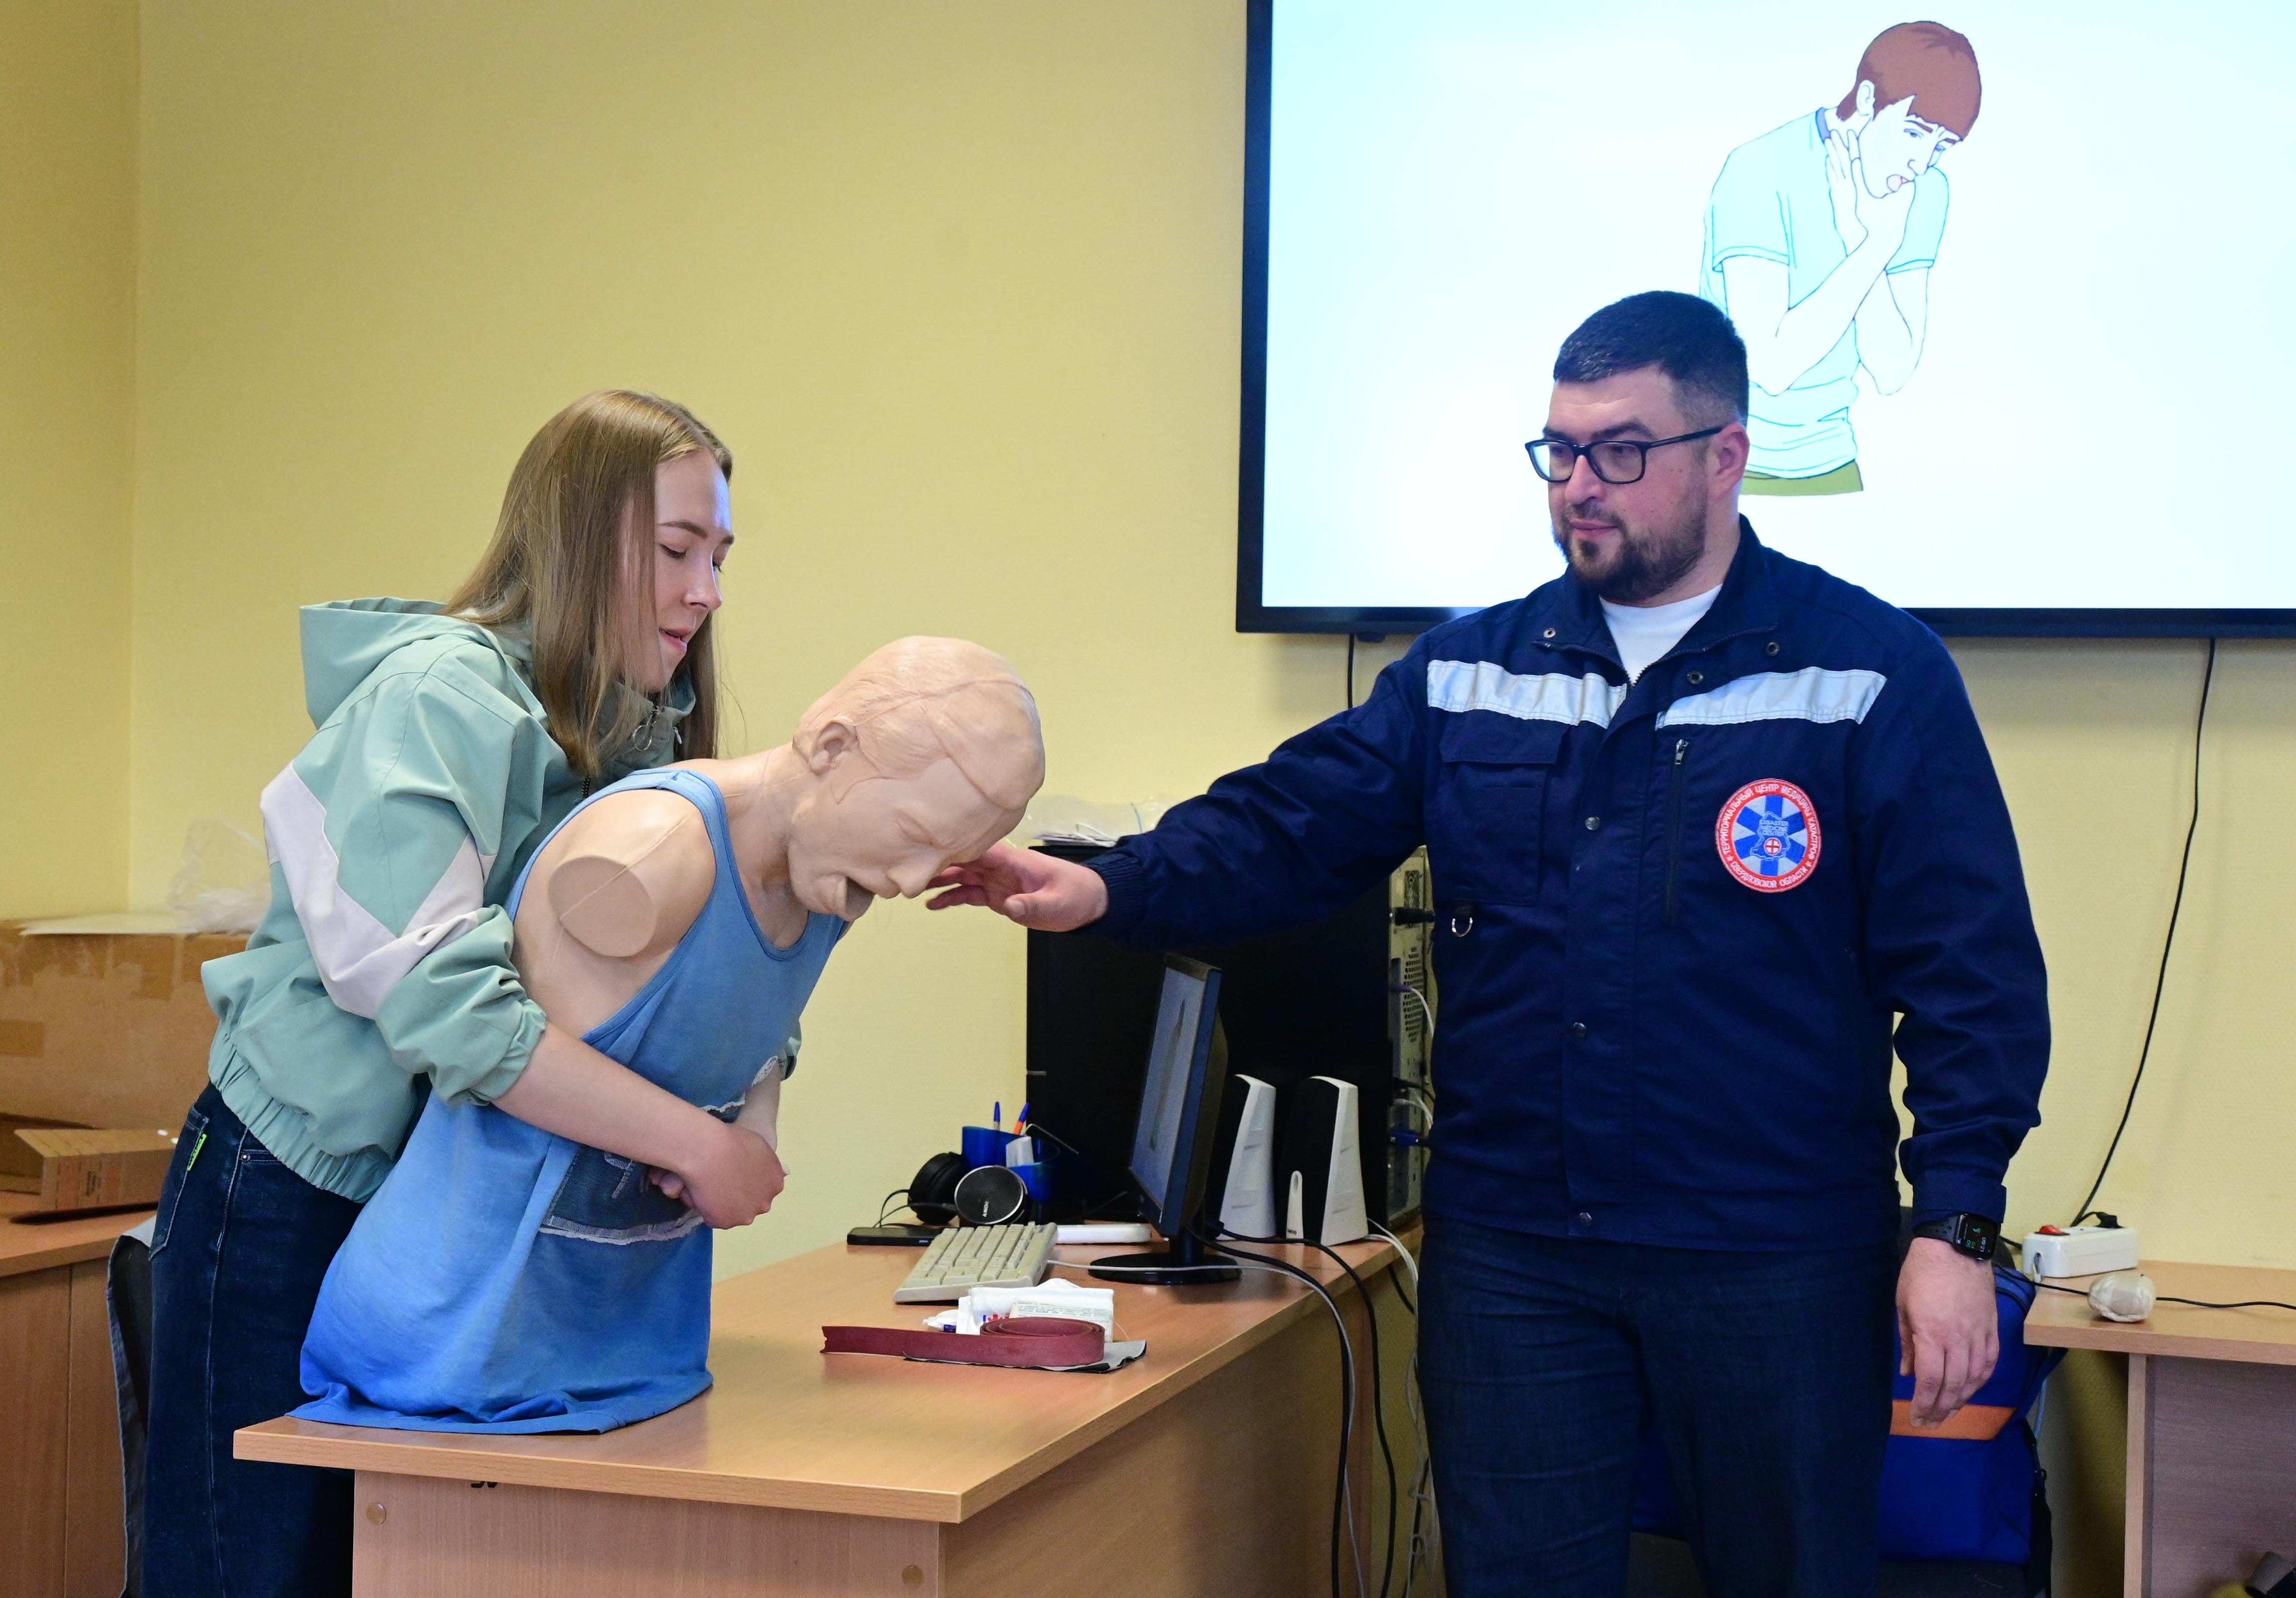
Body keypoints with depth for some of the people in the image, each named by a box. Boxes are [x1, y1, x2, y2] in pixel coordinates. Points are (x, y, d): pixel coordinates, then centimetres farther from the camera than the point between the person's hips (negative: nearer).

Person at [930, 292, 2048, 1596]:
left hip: (1777, 1265, -3)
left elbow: (1969, 971, -7)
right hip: (1509, 1255, 3)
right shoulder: (1466, 675, 8)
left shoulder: (1875, 675, -4)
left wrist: (1957, 1225, -13)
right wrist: (1107, 888, -16)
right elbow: (1286, 828, 2)